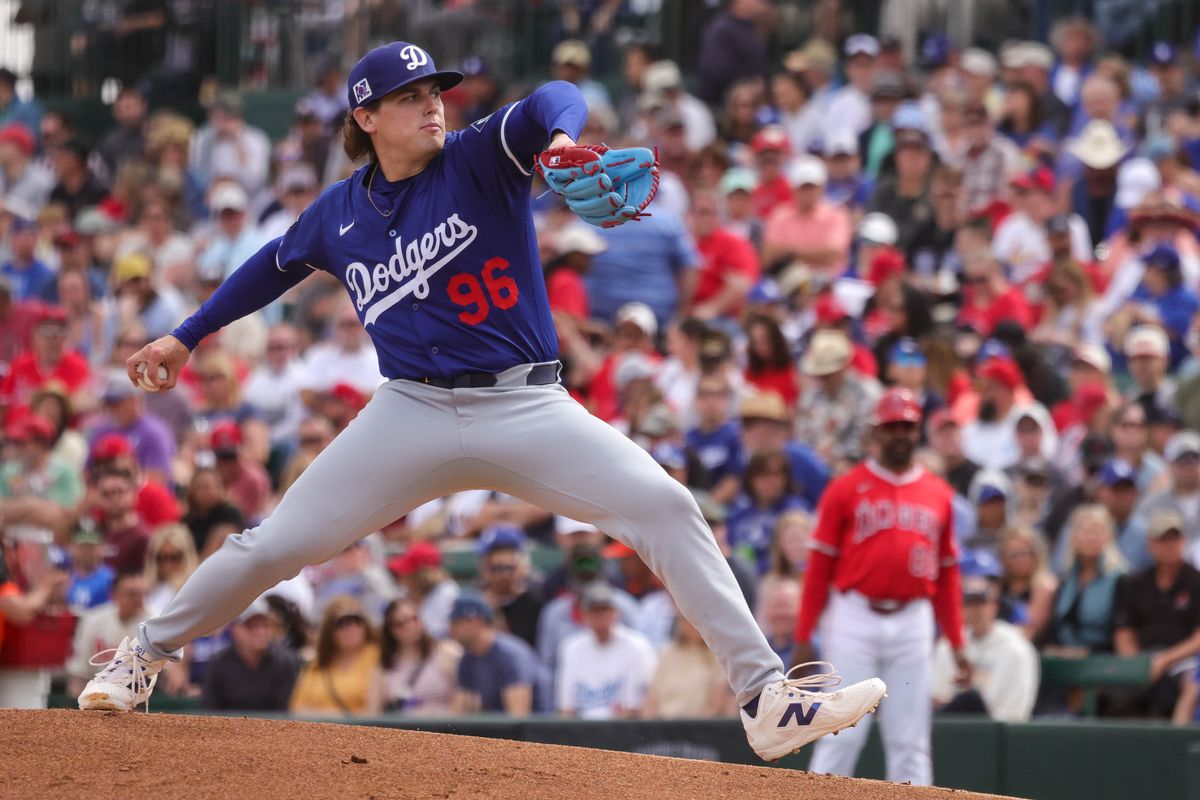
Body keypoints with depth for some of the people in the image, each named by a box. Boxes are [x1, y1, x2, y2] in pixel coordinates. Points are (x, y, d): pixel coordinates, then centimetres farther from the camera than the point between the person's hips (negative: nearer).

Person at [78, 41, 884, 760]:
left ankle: (766, 698, -21)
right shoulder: (341, 213, 6)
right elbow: (277, 264, 25)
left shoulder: (480, 160, -5)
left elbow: (552, 100, -24)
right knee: (272, 548, 0)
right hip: (414, 414, 2)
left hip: (528, 408, -2)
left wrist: (560, 136, -47)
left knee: (667, 508, -21)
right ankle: (147, 655, 25)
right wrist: (187, 337, 29)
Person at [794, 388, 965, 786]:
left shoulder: (938, 494, 12)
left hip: (914, 621, 3)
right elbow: (819, 567, 1)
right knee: (842, 736, -6)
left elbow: (946, 574, 15)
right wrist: (802, 639, -5)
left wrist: (957, 644, 9)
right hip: (855, 618, -3)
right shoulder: (845, 489, 2)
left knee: (910, 741, 3)